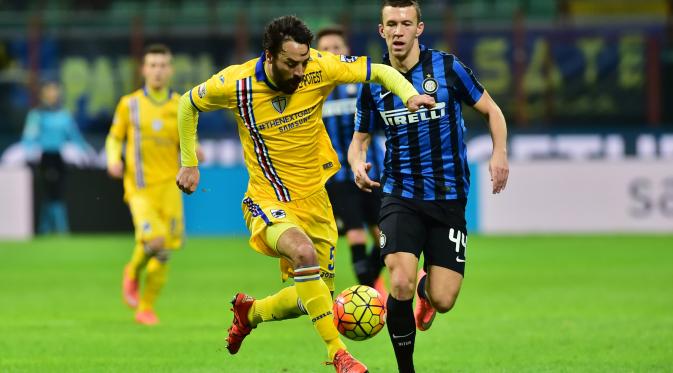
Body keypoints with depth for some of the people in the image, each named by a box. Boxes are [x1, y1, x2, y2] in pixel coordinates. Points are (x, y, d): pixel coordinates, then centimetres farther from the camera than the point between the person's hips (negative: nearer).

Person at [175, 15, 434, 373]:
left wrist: (409, 94, -25)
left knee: (313, 296, 9)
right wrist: (189, 164, 8)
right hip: (268, 201, -4)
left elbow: (380, 71, -5)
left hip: (313, 197, 4)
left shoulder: (319, 68, -13)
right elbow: (188, 105, 4)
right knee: (304, 252, -35)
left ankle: (250, 312, 41)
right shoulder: (235, 84, -16)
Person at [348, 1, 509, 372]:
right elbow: (360, 137, 14)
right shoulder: (373, 83, 2)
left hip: (448, 198, 0)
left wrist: (499, 153, -12)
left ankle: (427, 287, 36)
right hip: (400, 197, 0)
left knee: (443, 300, -4)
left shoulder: (447, 67, -5)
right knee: (401, 285, -22)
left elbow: (491, 110, 5)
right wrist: (357, 163, -9)